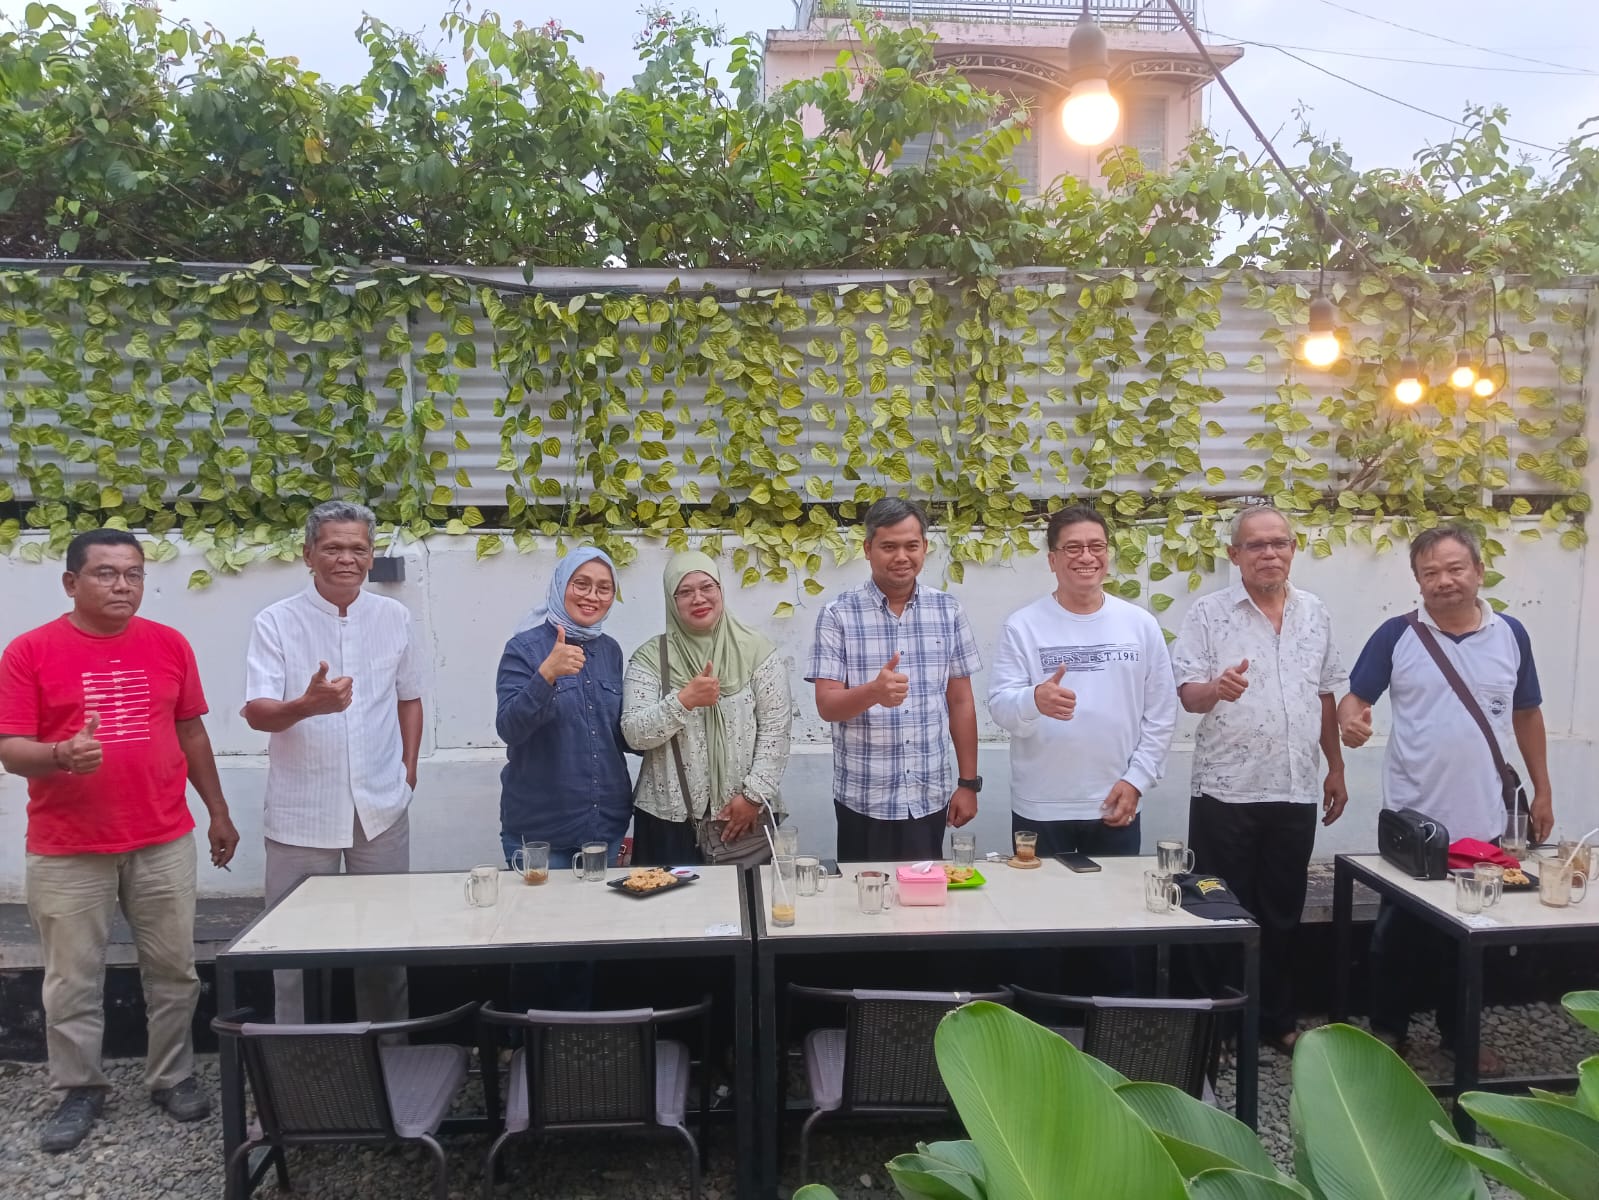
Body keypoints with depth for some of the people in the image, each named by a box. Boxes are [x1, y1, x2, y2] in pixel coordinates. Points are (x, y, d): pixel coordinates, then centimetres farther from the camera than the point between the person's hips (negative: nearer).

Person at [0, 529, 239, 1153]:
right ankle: (79, 1090, 27)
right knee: (72, 979, 9)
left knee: (173, 969, 10)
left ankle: (173, 1077, 26)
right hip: (66, 850, -2)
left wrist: (218, 812, 12)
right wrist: (61, 755, -28)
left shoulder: (169, 645, 4)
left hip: (164, 842, 2)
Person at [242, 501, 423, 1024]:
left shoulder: (393, 617, 5)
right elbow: (257, 712, -14)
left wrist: (409, 768, 8)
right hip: (301, 810, -2)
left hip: (382, 806, 3)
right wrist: (307, 705, -33)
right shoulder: (276, 622, -6)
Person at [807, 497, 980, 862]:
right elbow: (826, 705, -11)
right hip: (863, 800, -2)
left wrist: (968, 783, 5)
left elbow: (961, 702, 7)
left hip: (930, 799, 2)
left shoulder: (948, 611, 3)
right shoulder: (837, 615, -6)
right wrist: (873, 691, -30)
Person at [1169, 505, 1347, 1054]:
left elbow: (1326, 696, 15)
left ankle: (1277, 1020, 29)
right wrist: (1215, 688, -34)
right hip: (1226, 791, -4)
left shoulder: (1315, 613, 8)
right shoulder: (1209, 613, -6)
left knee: (1283, 913, 14)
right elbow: (1187, 694, -12)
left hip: (1297, 791, 4)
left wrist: (1336, 768, 15)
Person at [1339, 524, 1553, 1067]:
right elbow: (1355, 697, -7)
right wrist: (1351, 719, -30)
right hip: (1411, 821, -2)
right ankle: (1388, 1028, 26)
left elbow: (1527, 715, 11)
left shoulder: (1510, 634, 3)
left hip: (1484, 821, 3)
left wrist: (1542, 790, 12)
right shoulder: (1396, 635, -5)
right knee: (1399, 933, 9)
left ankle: (1460, 1032, 33)